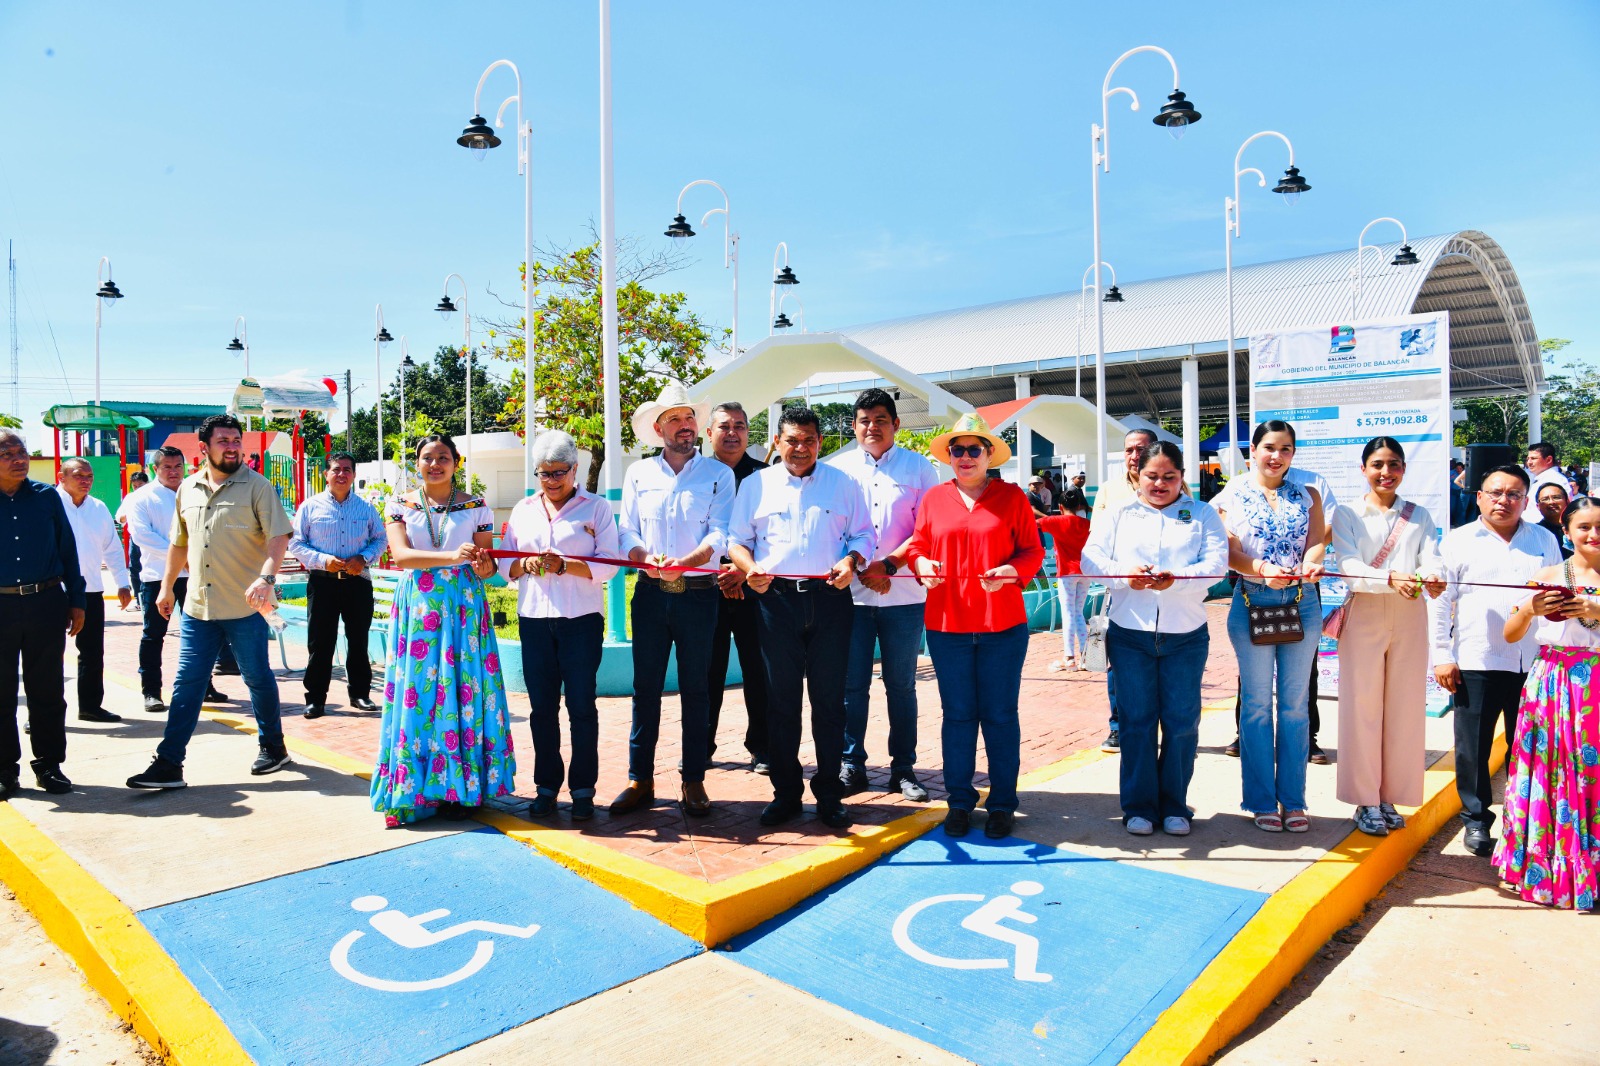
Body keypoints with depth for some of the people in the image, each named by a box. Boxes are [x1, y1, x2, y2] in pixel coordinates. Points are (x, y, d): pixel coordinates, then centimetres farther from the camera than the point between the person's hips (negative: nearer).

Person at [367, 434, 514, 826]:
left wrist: (482, 564, -19)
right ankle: (414, 790, 7)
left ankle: (458, 787, 6)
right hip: (417, 607, 1)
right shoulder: (399, 505, 8)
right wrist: (452, 557, -23)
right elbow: (399, 555, -8)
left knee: (463, 689, -3)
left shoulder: (475, 506, 7)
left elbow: (487, 566, 6)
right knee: (416, 690, -2)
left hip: (463, 607, 0)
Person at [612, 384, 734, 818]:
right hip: (651, 592, 2)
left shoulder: (718, 474, 3)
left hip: (699, 592, -2)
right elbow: (627, 531, 5)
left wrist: (684, 563, -24)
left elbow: (721, 534, -8)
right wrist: (645, 558, -17)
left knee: (695, 688, 6)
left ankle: (694, 781, 15)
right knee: (645, 687, 4)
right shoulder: (638, 473, 10)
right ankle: (640, 780, 14)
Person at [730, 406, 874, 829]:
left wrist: (851, 560, -10)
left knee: (829, 697, 3)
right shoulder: (756, 484, 12)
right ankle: (785, 791, 16)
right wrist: (750, 567, -10)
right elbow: (736, 538, 10)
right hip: (777, 599, 0)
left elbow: (863, 533, 11)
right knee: (782, 698, 5)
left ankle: (828, 793, 14)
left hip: (830, 599, 0)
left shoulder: (842, 484, 12)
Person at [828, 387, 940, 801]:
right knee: (852, 685, 4)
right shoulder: (837, 468, 8)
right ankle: (851, 765, 16)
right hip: (851, 593, 1)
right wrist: (862, 569, -8)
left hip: (904, 595, 0)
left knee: (901, 686, 7)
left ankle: (903, 769, 17)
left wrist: (888, 564, -12)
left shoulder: (918, 467, 6)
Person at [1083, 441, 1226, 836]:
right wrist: (1124, 575, -20)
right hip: (1130, 635, 0)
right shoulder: (1120, 514, 9)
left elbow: (1216, 561, -6)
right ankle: (1138, 805, 16)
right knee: (1137, 719, 5)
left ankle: (1174, 804, 20)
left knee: (1182, 721, 5)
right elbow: (1091, 557, -1)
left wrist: (1177, 580, -24)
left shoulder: (1202, 514, 8)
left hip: (1186, 636, 0)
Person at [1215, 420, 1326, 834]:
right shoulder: (1231, 498, 4)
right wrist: (1262, 569, -24)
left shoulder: (1308, 495, 11)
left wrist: (1311, 562, -24)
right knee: (1257, 704, 4)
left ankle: (1292, 800, 18)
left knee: (1295, 704, 7)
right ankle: (1262, 801, 15)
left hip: (1302, 602, 2)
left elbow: (1316, 539, -2)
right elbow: (1229, 551, -6)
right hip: (1252, 603, -2)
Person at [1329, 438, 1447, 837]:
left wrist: (1432, 578, -29)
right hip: (1364, 614, -3)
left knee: (1405, 707, 6)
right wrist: (1391, 578, -31)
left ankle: (1390, 797, 19)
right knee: (1363, 707, -1)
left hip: (1410, 617, 3)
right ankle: (1366, 801, 9)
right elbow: (1349, 566, -12)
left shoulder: (1419, 516, 12)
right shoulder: (1347, 513, 2)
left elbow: (1432, 559, -5)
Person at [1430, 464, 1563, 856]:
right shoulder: (1458, 542, 2)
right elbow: (1439, 602, 0)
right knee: (1473, 747, 3)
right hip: (1476, 663, -2)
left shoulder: (1544, 541, 11)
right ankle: (1477, 819, 17)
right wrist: (1442, 656, -6)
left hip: (1534, 664, 2)